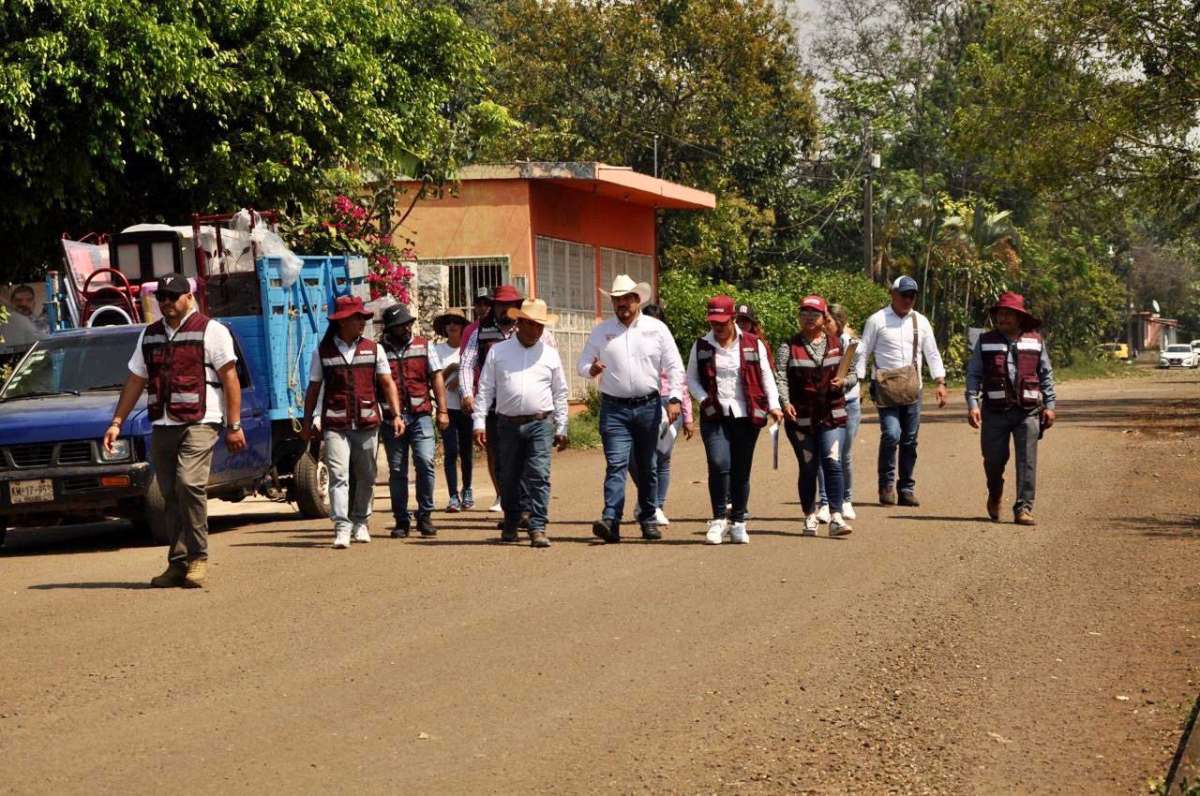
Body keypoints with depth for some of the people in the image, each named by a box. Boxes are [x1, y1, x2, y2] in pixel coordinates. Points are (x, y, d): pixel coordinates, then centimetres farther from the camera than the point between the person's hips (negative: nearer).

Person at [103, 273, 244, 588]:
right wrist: (116, 423, 14)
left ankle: (198, 558, -14)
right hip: (162, 426, 6)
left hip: (199, 423, -6)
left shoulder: (210, 331, 1)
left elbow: (230, 379, -2)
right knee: (170, 495, 4)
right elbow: (135, 382, 22)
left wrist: (234, 426, -8)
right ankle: (178, 563, 8)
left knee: (190, 484, -21)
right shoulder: (149, 335, 19)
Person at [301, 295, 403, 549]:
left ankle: (360, 522, 26)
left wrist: (397, 415, -3)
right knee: (338, 475, -12)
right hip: (335, 425, -2)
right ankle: (342, 528, -16)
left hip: (367, 423, 2)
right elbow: (313, 389, 10)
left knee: (366, 476, 9)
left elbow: (387, 383, 7)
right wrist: (307, 423, 9)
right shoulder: (323, 351, 5)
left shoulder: (373, 349, 8)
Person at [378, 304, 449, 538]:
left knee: (425, 462, -14)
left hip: (420, 416, 0)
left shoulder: (423, 346, 9)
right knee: (396, 471, 5)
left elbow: (436, 378, 9)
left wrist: (442, 411, 2)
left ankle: (424, 515, -2)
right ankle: (401, 521, 13)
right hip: (391, 419, 0)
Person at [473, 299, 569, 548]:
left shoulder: (550, 354, 9)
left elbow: (560, 393, 13)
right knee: (509, 478, 9)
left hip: (541, 424, 0)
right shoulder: (498, 352, 6)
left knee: (539, 476, -11)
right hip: (508, 423, 1)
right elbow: (485, 389, 6)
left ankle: (538, 528, -11)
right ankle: (510, 524, 26)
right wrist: (479, 423, -1)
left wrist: (561, 429, 11)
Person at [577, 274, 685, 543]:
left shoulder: (657, 329, 4)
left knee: (647, 467, 10)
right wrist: (591, 369, -16)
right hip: (614, 408, -1)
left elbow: (674, 367, 3)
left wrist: (674, 399, -8)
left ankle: (648, 520, 21)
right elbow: (582, 363, 8)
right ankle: (610, 521, -22)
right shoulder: (601, 331, 6)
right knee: (616, 464, -13)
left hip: (648, 407, 1)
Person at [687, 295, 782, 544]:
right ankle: (719, 519, -6)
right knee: (719, 464, -17)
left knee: (741, 470, 5)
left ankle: (738, 522, 16)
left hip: (745, 416, 1)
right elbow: (691, 378, 14)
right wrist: (704, 399, -4)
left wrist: (773, 405, -3)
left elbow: (766, 376, 9)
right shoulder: (701, 347, 7)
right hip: (714, 416, -1)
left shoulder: (753, 344, 6)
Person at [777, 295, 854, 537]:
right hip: (800, 418, -1)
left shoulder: (836, 344, 9)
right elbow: (780, 377, -8)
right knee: (808, 469, 6)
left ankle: (836, 517, -14)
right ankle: (810, 517, 18)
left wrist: (843, 381, -5)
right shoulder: (788, 347, 2)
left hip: (832, 416, 1)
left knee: (832, 463, -12)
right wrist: (785, 403, -24)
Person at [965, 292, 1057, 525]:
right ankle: (994, 497, 35)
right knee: (993, 460, 7)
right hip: (995, 411, 0)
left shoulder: (1035, 342, 9)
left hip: (1028, 411, 0)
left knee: (1027, 462, -7)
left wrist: (1049, 405, 6)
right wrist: (972, 404, -7)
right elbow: (973, 375, 4)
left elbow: (1046, 375, 13)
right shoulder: (985, 342, 6)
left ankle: (1024, 508, -5)